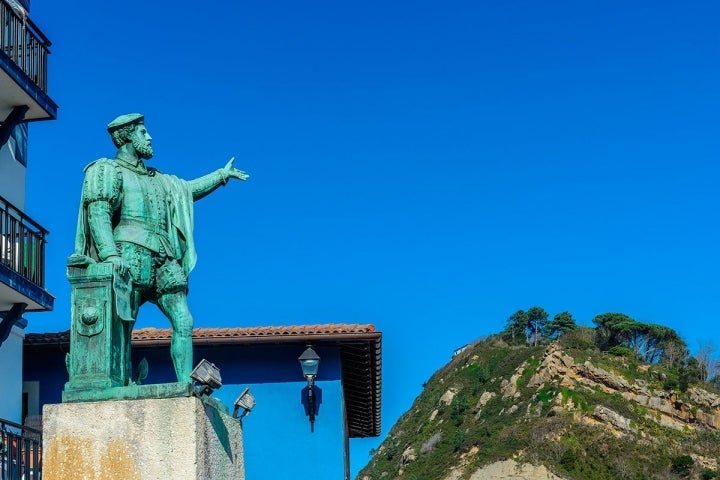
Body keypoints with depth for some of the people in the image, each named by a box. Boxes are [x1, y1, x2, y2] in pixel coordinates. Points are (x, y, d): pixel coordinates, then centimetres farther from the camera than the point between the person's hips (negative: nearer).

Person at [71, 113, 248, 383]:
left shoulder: (155, 179, 32)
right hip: (131, 253, -7)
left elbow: (189, 189, 47)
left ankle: (186, 388, -10)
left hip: (163, 260, 7)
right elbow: (98, 213, -7)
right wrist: (110, 255, -23)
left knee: (183, 322, -6)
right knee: (124, 323, -14)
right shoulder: (108, 170, 7)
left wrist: (222, 174, 50)